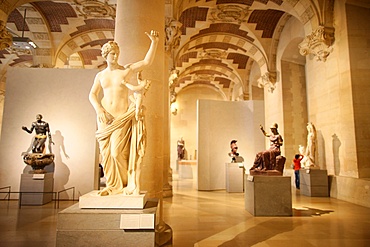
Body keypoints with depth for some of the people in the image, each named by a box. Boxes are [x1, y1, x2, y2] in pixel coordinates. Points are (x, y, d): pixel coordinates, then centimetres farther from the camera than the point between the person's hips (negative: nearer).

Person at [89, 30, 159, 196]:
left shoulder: (127, 70, 3)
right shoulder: (100, 75, 11)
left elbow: (147, 62, -7)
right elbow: (92, 95, 8)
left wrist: (154, 43, -17)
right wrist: (99, 110, -10)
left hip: (122, 117, -3)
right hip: (104, 118, 4)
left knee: (117, 152, -11)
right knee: (106, 153, 3)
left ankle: (127, 184, 9)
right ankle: (112, 185, 16)